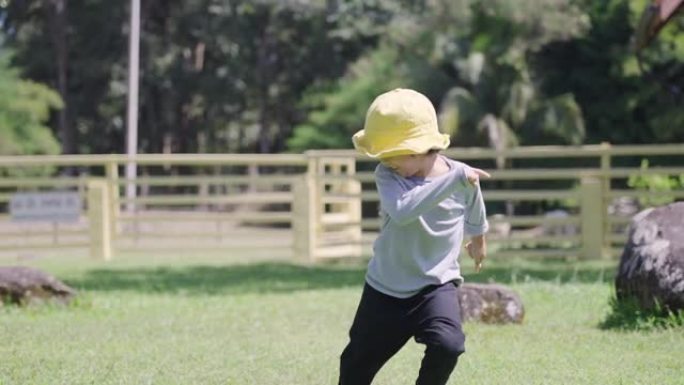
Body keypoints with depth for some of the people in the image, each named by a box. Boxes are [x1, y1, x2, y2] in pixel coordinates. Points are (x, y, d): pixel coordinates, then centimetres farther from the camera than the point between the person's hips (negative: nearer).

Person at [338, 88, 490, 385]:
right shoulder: (386, 175, -17)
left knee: (447, 344, -27)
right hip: (384, 287, 1)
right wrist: (454, 180, -44)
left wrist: (478, 238, 32)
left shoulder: (462, 176, -12)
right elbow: (403, 211, -40)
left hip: (437, 284, -1)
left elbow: (473, 214, 13)